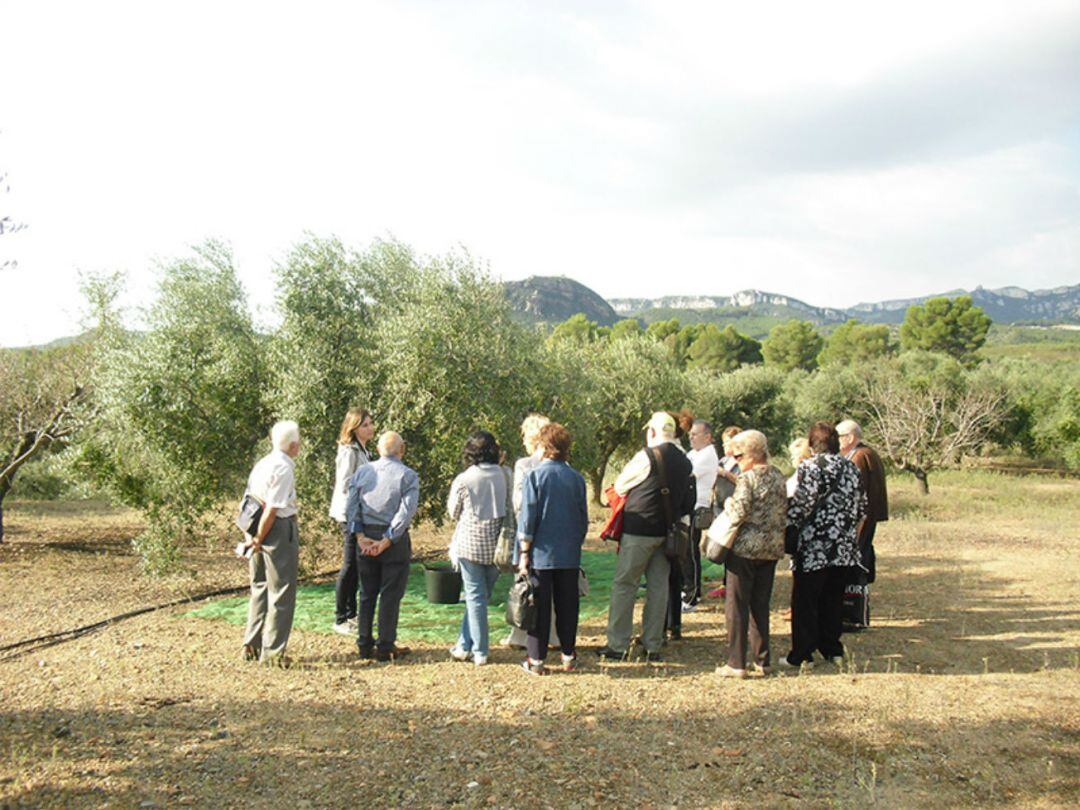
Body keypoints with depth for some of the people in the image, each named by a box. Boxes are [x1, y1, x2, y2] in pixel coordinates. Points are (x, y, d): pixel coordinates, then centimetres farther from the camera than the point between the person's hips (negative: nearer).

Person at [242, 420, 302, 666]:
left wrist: (253, 538, 15)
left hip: (257, 531, 9)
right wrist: (259, 539, -11)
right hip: (280, 529, -9)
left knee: (260, 587, 19)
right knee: (281, 592, 2)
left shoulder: (261, 464, 10)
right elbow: (272, 510, -19)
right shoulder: (284, 469, -16)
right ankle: (272, 650, 8)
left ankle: (252, 645, 27)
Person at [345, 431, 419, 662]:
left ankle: (364, 645, 18)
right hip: (395, 539, -4)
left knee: (367, 593, 13)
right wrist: (387, 541, -14)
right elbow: (407, 511, -15)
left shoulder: (363, 471, 6)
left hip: (366, 537, 4)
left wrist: (360, 536, -2)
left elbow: (351, 506, 1)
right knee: (390, 594, 4)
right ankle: (386, 647, 8)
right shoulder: (408, 476, -6)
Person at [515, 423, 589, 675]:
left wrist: (524, 552, -5)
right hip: (569, 555, 3)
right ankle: (569, 656, 20)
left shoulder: (534, 475, -9)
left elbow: (528, 517, -10)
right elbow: (583, 518, 8)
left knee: (539, 606, 4)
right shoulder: (576, 478, 2)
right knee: (567, 604, 12)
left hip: (541, 552, -3)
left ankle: (536, 660, 10)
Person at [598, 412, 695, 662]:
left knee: (624, 585, 3)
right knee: (658, 587, 11)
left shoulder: (647, 456, -13)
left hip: (639, 530, -6)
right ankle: (653, 646, 17)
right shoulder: (685, 462, 7)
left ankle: (617, 645, 6)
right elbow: (689, 501, 12)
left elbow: (619, 486, -3)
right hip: (667, 533, 6)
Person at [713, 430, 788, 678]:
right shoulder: (778, 476, 8)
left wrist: (728, 504, 0)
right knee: (761, 606, 15)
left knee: (737, 606, 2)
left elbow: (737, 515, -19)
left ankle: (736, 664, 3)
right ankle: (762, 661, 19)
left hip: (746, 548, -7)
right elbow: (784, 512, 13)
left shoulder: (748, 478, -15)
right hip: (772, 548, 7)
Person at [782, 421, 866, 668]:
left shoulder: (811, 467, -10)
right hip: (845, 548, 6)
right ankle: (833, 650, 21)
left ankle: (802, 655, 5)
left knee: (805, 601, 2)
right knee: (833, 600, 16)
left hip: (814, 547, -6)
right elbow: (861, 506, 15)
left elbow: (802, 503, -18)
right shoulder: (851, 468, 10)